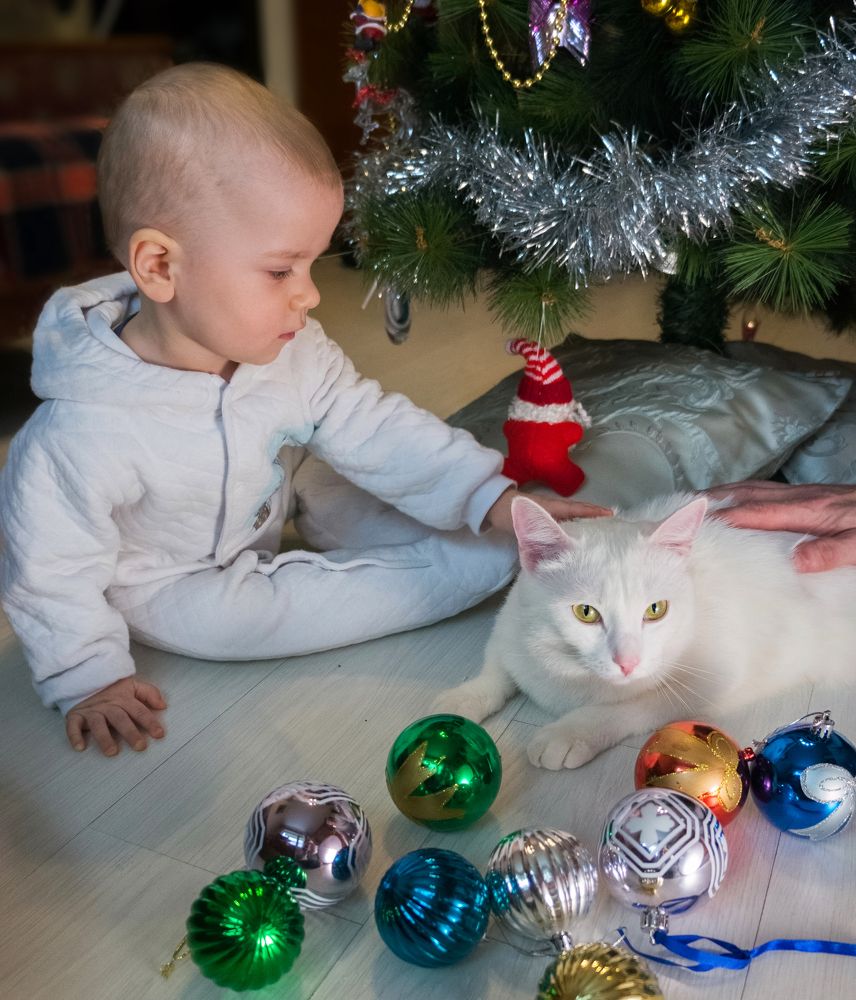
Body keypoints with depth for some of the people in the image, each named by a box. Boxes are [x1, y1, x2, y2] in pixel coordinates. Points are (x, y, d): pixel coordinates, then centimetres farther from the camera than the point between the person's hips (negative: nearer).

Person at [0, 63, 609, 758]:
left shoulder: (293, 354, -18)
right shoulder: (81, 435, -35)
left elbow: (375, 429, -13)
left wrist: (490, 496, -21)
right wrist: (90, 680, -14)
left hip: (278, 507, 7)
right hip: (175, 585, -6)